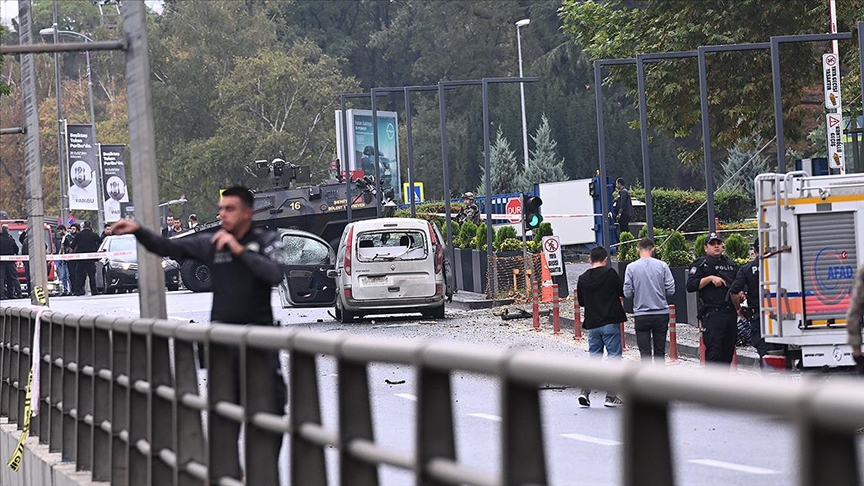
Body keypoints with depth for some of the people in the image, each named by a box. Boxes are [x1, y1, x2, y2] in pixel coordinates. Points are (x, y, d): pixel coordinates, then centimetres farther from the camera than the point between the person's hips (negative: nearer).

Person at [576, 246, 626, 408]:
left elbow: (581, 302, 13)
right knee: (613, 357, 2)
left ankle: (585, 391, -1)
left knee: (594, 357, 13)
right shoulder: (610, 273, -9)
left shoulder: (583, 278, 4)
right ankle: (611, 396, -1)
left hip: (592, 324, 4)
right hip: (610, 323, -4)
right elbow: (623, 293, -2)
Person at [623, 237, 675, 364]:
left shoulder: (631, 267, -6)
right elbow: (671, 290, -5)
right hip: (661, 314, 1)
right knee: (660, 351, 11)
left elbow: (627, 293, -6)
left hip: (641, 315, -1)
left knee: (645, 352, 2)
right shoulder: (662, 266, -5)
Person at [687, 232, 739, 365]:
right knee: (713, 349, -13)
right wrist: (710, 278, -17)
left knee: (728, 351, 8)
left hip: (730, 313, 6)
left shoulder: (731, 264, 20)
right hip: (712, 313, -6)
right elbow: (690, 286, -10)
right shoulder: (701, 264, 2)